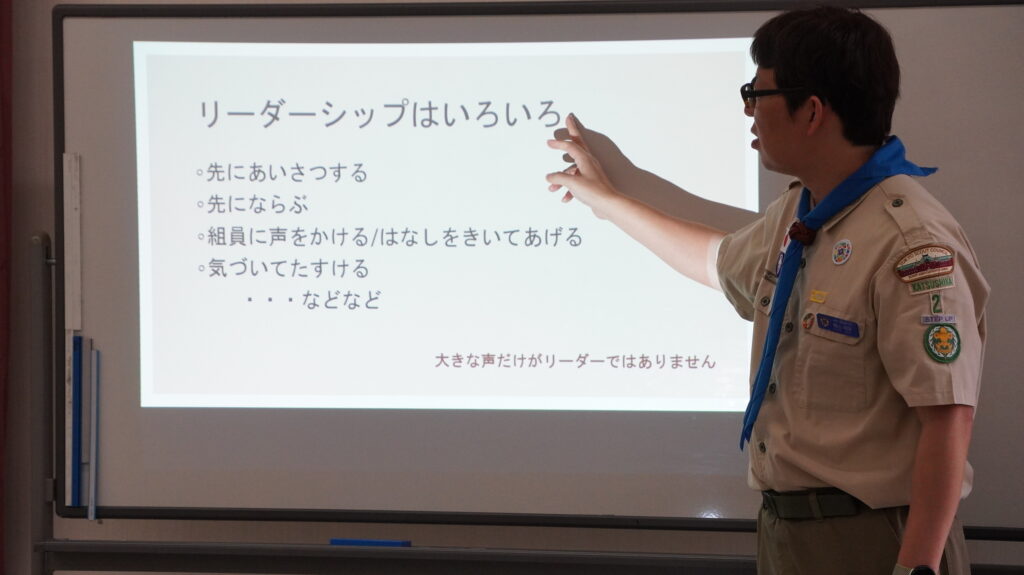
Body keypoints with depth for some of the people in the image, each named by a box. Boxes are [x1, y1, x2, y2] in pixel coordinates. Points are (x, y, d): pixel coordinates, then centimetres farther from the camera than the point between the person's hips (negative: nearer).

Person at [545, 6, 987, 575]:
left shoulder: (914, 244, -21)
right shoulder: (795, 218, 10)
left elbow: (947, 417, -24)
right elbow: (718, 260, 33)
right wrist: (607, 199, 39)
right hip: (783, 529, 9)